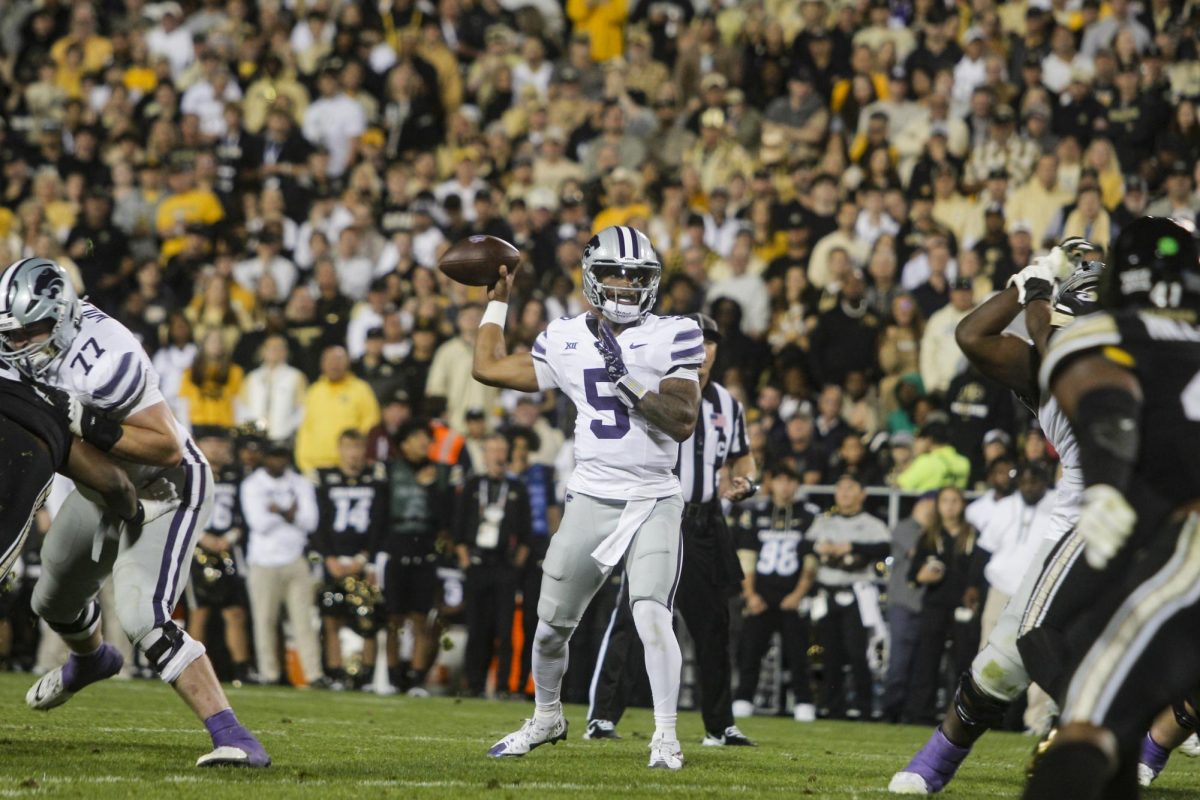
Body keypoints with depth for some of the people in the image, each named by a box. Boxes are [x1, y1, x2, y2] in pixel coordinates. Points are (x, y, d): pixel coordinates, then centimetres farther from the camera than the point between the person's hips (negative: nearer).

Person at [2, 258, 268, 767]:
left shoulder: (103, 361, -36)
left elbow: (168, 448, -35)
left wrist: (90, 426, -42)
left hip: (166, 489, -9)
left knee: (142, 618, -27)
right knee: (55, 603, 28)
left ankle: (234, 739, -28)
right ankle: (90, 660, 65)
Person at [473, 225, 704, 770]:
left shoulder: (673, 338, -4)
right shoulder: (566, 341, 7)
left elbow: (684, 422, -11)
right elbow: (488, 367, 16)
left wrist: (631, 383, -20)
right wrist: (497, 300, 21)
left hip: (653, 502, -4)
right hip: (590, 498, 4)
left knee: (651, 614, -21)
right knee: (552, 622, 10)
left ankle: (666, 735, -11)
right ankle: (547, 718, 35)